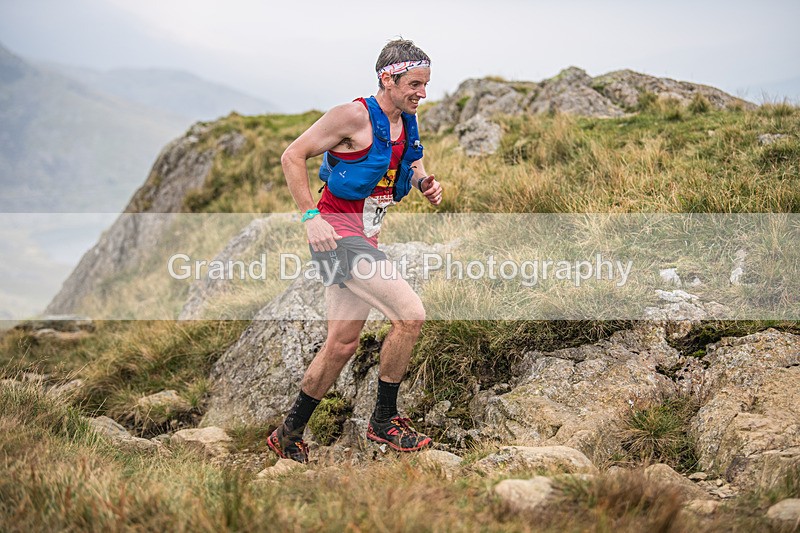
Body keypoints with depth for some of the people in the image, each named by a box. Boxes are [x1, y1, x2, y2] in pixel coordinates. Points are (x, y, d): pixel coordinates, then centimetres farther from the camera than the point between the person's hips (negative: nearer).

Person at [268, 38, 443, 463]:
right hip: (337, 232, -9)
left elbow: (412, 163, 27)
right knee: (410, 315, -17)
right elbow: (292, 156, -11)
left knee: (343, 345, 10)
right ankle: (384, 420, -1)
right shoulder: (354, 116, -14)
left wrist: (425, 183, 4)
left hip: (365, 237, 9)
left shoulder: (407, 122, 9)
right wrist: (310, 216, -18)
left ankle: (289, 435, 24)